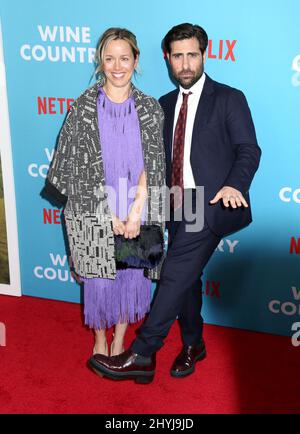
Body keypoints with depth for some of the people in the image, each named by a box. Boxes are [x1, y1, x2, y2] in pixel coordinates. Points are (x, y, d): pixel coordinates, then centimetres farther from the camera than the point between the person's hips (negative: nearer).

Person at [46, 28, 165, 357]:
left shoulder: (150, 108, 0)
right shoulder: (83, 107, -6)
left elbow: (151, 164, -4)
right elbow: (77, 166, -8)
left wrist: (136, 210, -14)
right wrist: (109, 214, -13)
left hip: (137, 211, 2)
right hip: (94, 214, -1)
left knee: (132, 277, 11)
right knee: (98, 280, 8)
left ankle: (120, 339, 35)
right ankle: (100, 340, 35)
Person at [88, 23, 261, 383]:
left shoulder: (229, 99, 0)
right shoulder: (165, 105, 17)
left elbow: (249, 149, -7)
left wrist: (234, 184, -26)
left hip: (212, 204, -6)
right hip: (178, 207, 6)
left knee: (176, 274, -15)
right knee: (185, 278, 15)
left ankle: (140, 356, -9)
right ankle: (193, 345, 33)